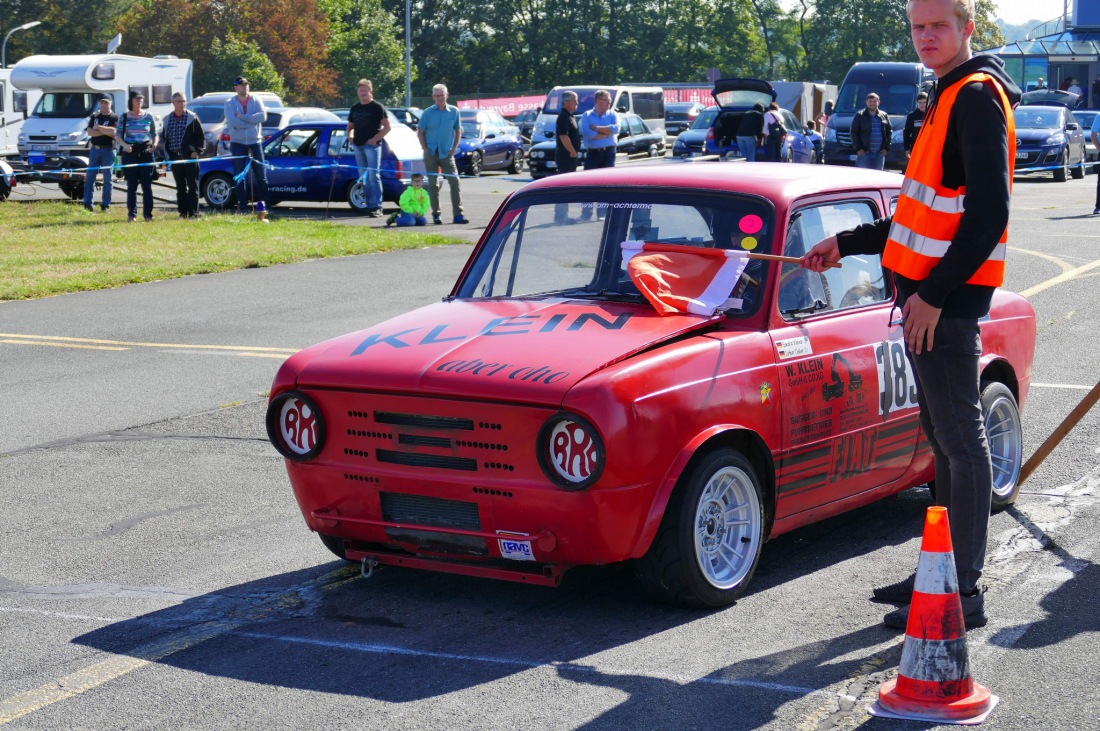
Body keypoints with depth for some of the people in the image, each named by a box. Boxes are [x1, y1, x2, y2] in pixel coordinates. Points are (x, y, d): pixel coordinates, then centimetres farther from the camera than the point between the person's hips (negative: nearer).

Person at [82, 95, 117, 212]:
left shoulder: (115, 117, 0)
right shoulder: (95, 117, 13)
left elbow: (113, 131, -16)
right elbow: (89, 132, 0)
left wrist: (98, 127, -8)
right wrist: (105, 131, -9)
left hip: (108, 150, -4)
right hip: (95, 149, 4)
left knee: (107, 179, 0)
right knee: (90, 177, 1)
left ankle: (105, 205, 5)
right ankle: (87, 204, 3)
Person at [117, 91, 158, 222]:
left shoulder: (148, 117, 9)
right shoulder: (125, 117, 6)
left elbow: (154, 134, 13)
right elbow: (118, 135, 4)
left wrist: (154, 144, -8)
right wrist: (124, 144, -15)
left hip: (146, 152, 0)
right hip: (130, 153, 0)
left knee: (147, 185, -1)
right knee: (131, 185, 2)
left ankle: (148, 214, 2)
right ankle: (132, 214, 6)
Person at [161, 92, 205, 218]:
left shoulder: (192, 118, 0)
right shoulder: (167, 119, 11)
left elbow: (201, 137, 0)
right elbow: (163, 137, 18)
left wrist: (198, 151, -9)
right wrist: (167, 153, 8)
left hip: (190, 157, -4)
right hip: (175, 158, 4)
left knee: (193, 186, -4)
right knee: (180, 187, 8)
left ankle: (193, 212, -3)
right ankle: (183, 212, 13)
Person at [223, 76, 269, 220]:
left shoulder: (256, 101, 4)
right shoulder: (230, 103, -1)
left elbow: (263, 116, -13)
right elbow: (232, 121, -16)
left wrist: (243, 117, -17)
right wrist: (252, 120, -13)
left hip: (255, 142, 1)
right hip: (238, 143, -1)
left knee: (261, 175, -2)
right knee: (239, 177, 1)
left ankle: (262, 203, 3)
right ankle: (242, 207, 5)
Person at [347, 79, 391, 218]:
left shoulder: (377, 107, -2)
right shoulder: (354, 108, 16)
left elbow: (387, 127, -5)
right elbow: (350, 126, 26)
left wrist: (375, 139, -14)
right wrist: (350, 136, 5)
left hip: (372, 145, -7)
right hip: (358, 146, 7)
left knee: (373, 175, -11)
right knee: (363, 177, 7)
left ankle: (377, 206, -11)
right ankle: (369, 205, 12)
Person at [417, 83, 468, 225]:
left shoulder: (454, 111, 2)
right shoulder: (427, 113, -1)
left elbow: (458, 131, 10)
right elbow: (420, 132, 5)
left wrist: (454, 148, 0)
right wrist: (425, 149, -5)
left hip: (447, 153, 0)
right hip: (431, 153, 0)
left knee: (454, 181, -9)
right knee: (433, 184, 3)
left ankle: (458, 214, -7)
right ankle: (436, 214, 10)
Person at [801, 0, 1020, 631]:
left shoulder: (978, 96, -12)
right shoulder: (950, 98, 18)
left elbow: (989, 213, -21)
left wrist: (935, 293, -22)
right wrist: (847, 245, 23)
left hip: (948, 301, -10)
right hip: (927, 295, 10)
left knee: (961, 442, -6)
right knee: (945, 438, 15)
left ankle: (966, 595, -2)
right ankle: (947, 571, 24)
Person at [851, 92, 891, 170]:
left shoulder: (884, 116, 12)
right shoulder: (860, 116, 2)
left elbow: (889, 132, 13)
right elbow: (854, 132, 0)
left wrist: (886, 148, 2)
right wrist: (858, 148, -9)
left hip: (879, 153, 3)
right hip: (864, 152, -3)